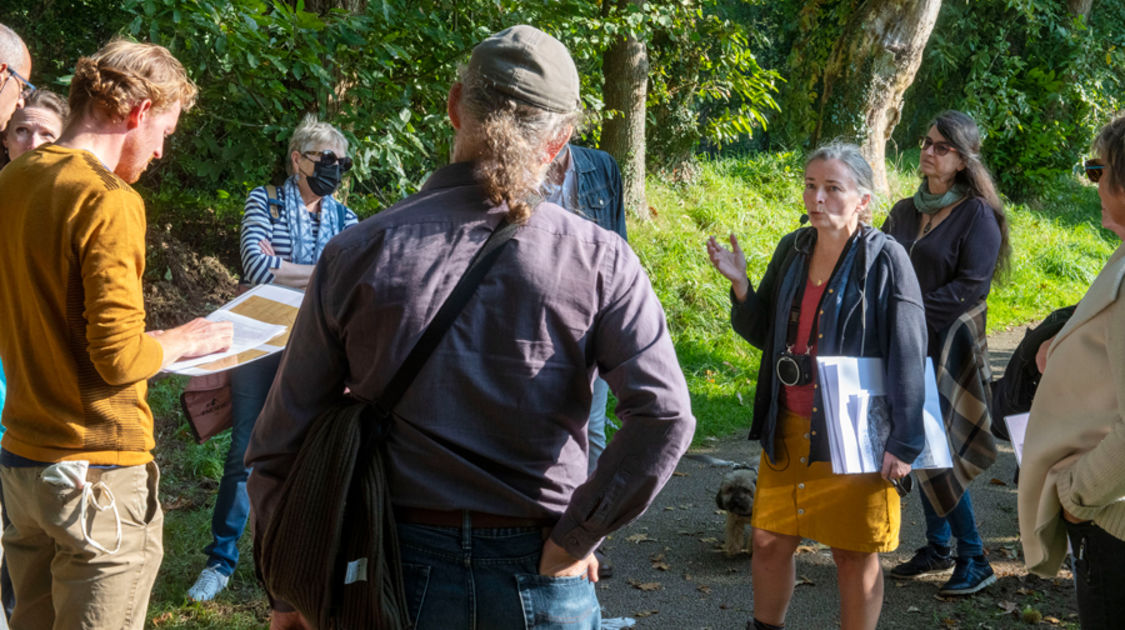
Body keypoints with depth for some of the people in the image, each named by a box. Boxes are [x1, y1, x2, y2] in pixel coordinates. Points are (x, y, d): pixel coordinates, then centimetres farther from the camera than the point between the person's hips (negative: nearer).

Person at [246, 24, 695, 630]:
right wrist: (573, 539, -9)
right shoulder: (598, 261, -6)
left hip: (401, 574, 1)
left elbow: (280, 442, -2)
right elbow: (665, 416, -18)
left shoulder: (356, 254, -4)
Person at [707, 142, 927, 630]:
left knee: (855, 554, 6)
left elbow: (908, 358, -12)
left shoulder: (885, 259, -10)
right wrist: (740, 285, -6)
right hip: (789, 427, 5)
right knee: (770, 540, 12)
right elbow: (763, 335, 13)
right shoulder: (792, 249, 6)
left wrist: (903, 443, -15)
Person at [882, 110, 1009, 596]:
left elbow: (971, 286, -14)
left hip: (948, 346, -6)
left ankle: (974, 560, 3)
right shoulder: (904, 212, 12)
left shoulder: (977, 214, -7)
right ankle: (937, 546, 22)